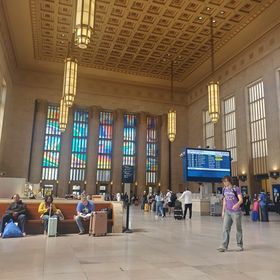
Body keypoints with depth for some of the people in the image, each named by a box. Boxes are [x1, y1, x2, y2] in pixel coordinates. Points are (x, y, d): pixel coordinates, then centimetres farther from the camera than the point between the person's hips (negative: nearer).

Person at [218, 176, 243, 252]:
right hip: (227, 212, 5)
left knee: (238, 229, 7)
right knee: (225, 229, -2)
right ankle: (224, 246, -1)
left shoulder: (236, 189, -10)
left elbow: (241, 200, -16)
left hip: (236, 212, -5)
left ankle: (240, 245, 23)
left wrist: (237, 205, -37)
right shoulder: (224, 189, 7)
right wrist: (223, 211, 15)